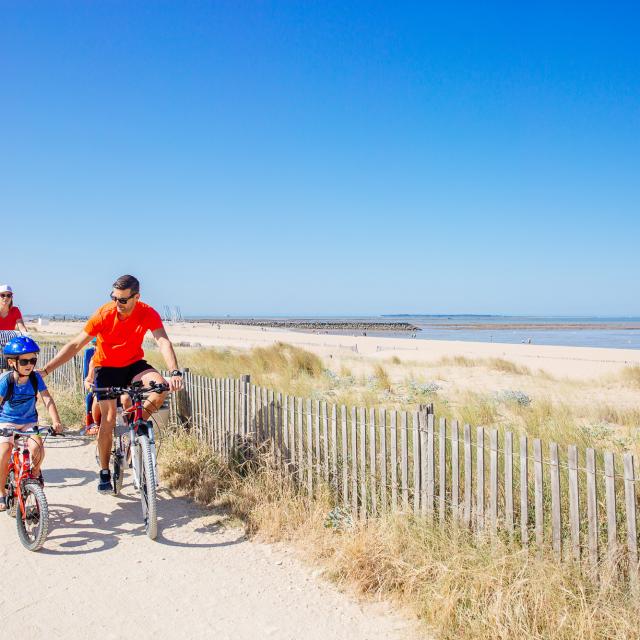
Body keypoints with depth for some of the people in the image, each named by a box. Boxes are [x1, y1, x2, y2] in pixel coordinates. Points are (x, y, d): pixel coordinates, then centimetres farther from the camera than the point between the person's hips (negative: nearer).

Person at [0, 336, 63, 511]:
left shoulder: (36, 378, -11)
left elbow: (47, 400, -16)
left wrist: (56, 422, -29)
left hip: (29, 421, 1)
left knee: (37, 448, -23)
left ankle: (36, 471, 12)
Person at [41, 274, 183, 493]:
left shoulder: (148, 314, -21)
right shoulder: (104, 314, -23)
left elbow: (163, 341, -31)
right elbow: (75, 345, -20)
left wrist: (174, 373, -48)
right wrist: (45, 370, -26)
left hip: (134, 364, 1)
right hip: (107, 367, -1)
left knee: (160, 385, -27)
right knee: (108, 418, -11)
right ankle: (104, 472, 6)